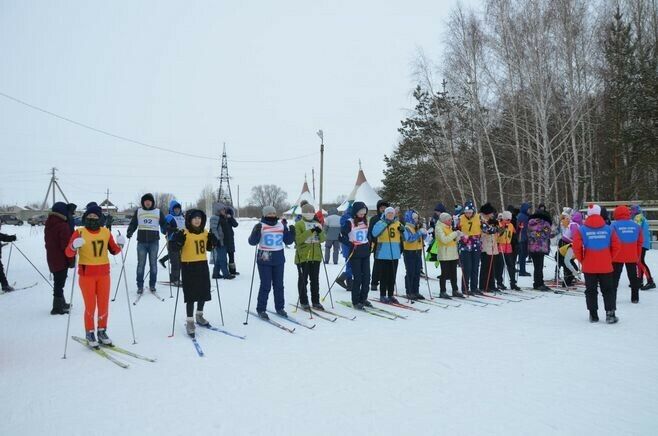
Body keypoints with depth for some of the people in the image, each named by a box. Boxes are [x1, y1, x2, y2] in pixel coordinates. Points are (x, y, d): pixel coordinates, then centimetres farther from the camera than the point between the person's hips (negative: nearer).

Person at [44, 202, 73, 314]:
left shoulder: (48, 225, 9)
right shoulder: (63, 226, -19)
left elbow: (47, 241, 18)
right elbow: (66, 245, -19)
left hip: (51, 258, 9)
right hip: (61, 259, -9)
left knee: (58, 281, 20)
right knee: (60, 283, -2)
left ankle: (61, 303, 33)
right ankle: (58, 307, 3)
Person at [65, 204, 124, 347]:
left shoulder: (106, 232, 4)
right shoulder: (79, 232, -5)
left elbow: (113, 251, 11)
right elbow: (69, 253, -10)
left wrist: (119, 245, -10)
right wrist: (74, 246, -31)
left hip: (104, 273, 3)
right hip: (86, 274, -3)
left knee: (104, 305, 8)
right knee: (90, 306, 3)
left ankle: (102, 331, 25)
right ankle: (90, 334, 18)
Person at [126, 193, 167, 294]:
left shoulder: (158, 212, 5)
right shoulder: (138, 212, 8)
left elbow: (163, 224, 4)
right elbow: (133, 224, 9)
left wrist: (165, 230, -15)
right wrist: (129, 232, -7)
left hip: (154, 242, 0)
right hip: (141, 242, 0)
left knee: (153, 263, 5)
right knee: (141, 264, 1)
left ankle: (152, 285, 14)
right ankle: (140, 286, 7)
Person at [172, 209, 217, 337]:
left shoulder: (205, 232, 7)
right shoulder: (183, 232, -11)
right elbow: (174, 247, -15)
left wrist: (213, 240, -1)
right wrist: (179, 239, -32)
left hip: (203, 265, 6)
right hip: (189, 266, -6)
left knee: (204, 292, 15)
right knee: (191, 295, -5)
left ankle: (199, 316, 36)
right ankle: (190, 322, 5)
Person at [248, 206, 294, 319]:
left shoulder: (282, 225, 7)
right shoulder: (260, 226, -5)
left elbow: (288, 241, 11)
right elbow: (252, 242, -11)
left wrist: (292, 232, -6)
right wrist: (257, 232, -27)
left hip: (279, 259, 4)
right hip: (264, 259, -4)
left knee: (279, 284, 11)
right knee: (266, 285, -3)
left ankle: (279, 307, 23)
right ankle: (261, 309, 8)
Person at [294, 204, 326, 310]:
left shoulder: (317, 224, 13)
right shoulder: (298, 224, -4)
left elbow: (322, 239, 7)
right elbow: (298, 239, -17)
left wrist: (320, 232, -14)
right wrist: (310, 231, -25)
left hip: (316, 256, 5)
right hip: (303, 256, -5)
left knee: (315, 280, 10)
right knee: (303, 280, 4)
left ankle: (316, 301, 18)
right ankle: (303, 302, 13)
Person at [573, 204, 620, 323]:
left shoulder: (582, 229, -8)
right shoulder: (608, 229, -2)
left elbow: (577, 247, -13)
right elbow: (616, 246, -1)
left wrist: (582, 260, 3)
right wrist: (609, 258, 13)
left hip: (589, 267, -1)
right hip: (606, 266, 1)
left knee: (591, 290, 10)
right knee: (608, 290, 12)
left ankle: (593, 315, 12)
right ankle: (610, 313, 6)